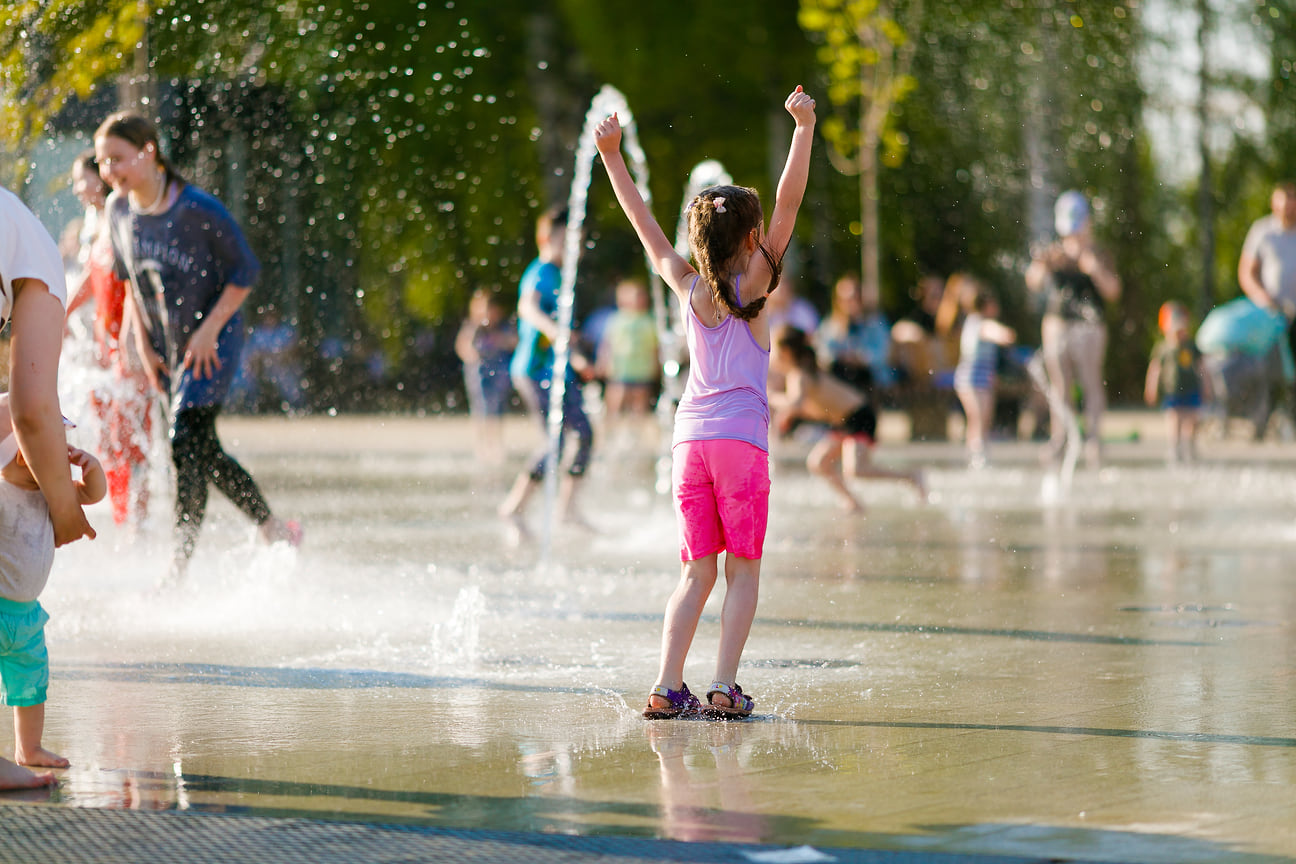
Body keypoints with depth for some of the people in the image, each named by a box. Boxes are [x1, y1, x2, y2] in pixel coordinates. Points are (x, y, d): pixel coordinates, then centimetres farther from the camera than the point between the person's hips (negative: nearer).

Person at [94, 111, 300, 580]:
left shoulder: (197, 209, -21)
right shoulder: (119, 209, -2)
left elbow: (246, 270, -12)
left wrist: (210, 329, -17)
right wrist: (144, 346, 5)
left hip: (212, 344, -7)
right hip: (168, 348, 7)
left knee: (186, 446, -16)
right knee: (204, 454, 11)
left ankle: (179, 569, -14)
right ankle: (274, 529, 29)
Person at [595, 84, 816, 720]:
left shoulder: (687, 286, 8)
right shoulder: (754, 283, -2)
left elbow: (644, 222, 15)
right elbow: (788, 202, -6)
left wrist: (612, 156, 22)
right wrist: (803, 128, -5)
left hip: (689, 439, 4)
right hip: (742, 437, -4)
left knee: (698, 573, 8)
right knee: (743, 571, 2)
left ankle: (667, 688, -3)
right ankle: (725, 687, -7)